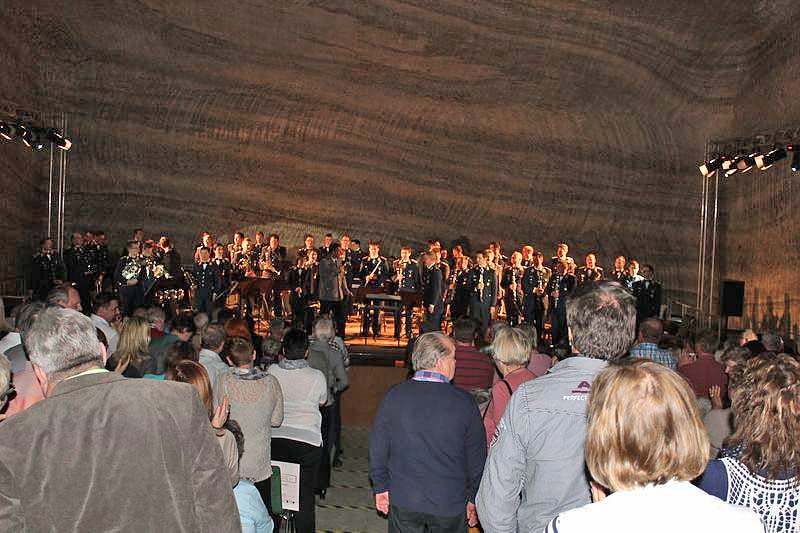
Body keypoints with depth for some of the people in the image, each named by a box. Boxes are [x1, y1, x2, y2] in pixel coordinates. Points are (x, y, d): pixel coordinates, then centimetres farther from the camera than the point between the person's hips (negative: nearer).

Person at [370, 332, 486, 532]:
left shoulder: (394, 396, -10)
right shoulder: (464, 402, -15)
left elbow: (378, 447, -2)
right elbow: (477, 457, -6)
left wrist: (381, 487, 11)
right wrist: (473, 499, 8)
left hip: (403, 501, 2)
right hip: (450, 505, -1)